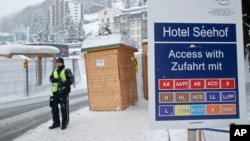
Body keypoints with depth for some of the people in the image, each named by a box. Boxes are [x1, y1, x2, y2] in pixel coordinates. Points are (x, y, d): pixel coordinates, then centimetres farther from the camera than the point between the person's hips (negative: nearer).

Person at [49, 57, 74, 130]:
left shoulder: (67, 71, -2)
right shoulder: (54, 71, 16)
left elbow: (71, 80, -12)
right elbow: (51, 78, 4)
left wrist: (65, 83, -27)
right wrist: (54, 79, -18)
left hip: (63, 91, -6)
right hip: (55, 92, 6)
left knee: (64, 108, -2)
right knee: (54, 108, 9)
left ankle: (64, 123, 11)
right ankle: (56, 123, 22)